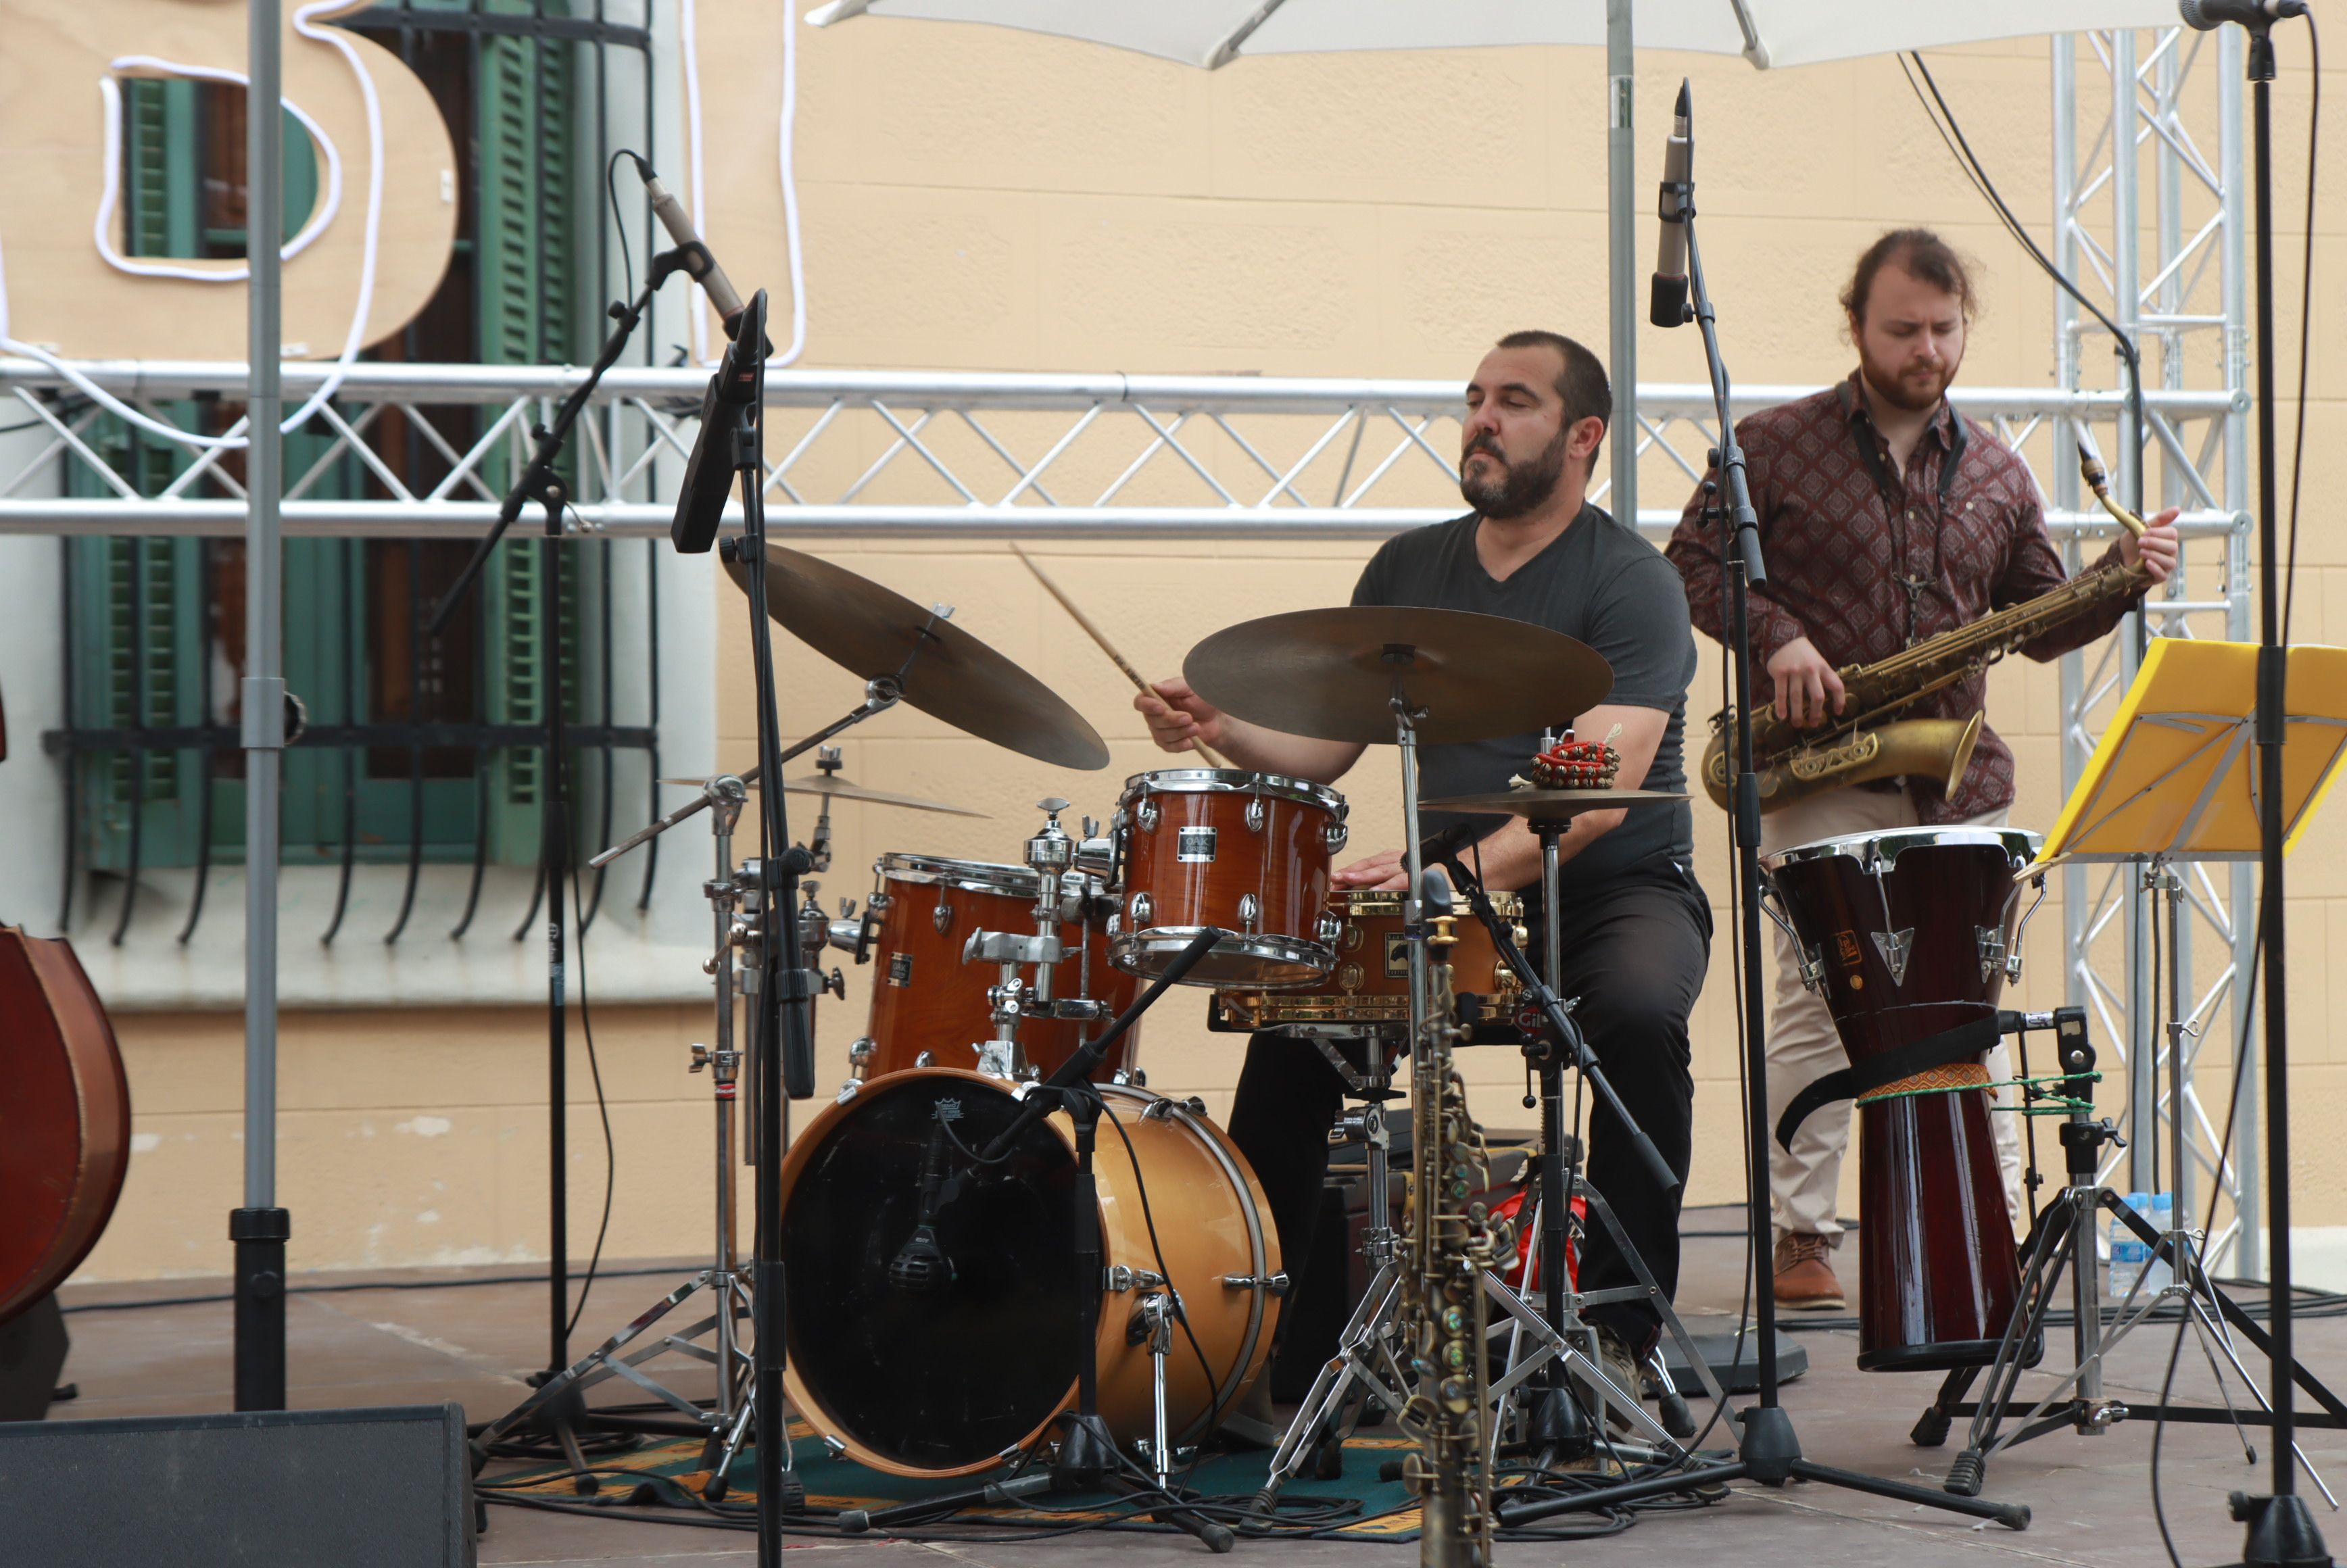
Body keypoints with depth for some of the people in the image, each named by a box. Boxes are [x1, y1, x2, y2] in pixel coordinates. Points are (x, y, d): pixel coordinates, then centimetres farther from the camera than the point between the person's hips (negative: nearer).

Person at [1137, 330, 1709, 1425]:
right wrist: (1218, 730, -12)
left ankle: (1619, 1331, -22)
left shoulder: (1631, 584, -10)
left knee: (1638, 1010, -35)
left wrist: (1460, 867, -37)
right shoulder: (1408, 570, 9)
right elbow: (1325, 746, 9)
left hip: (1617, 887, -5)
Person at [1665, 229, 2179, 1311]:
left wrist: (2121, 579, -2)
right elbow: (1692, 565, 0)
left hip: (1956, 778, 4)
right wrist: (1775, 637, -14)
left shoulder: (1994, 472, 14)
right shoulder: (1776, 447, 2)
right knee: (1816, 999, -5)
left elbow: (2041, 621, 16)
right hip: (1821, 775, -4)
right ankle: (1801, 1239, 2)